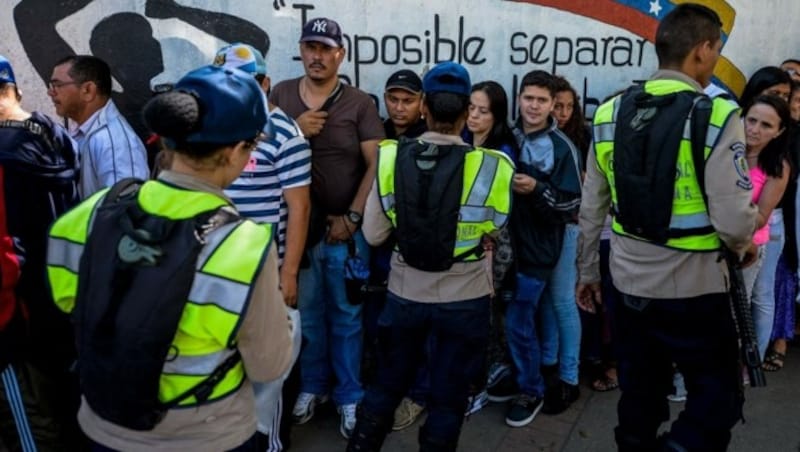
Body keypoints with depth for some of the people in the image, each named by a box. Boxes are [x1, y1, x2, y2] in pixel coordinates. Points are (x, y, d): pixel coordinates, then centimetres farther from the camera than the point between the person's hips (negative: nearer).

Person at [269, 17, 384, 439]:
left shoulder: (360, 103, -4)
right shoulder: (280, 95, 4)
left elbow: (376, 165, -6)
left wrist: (352, 217, -11)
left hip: (345, 226, -2)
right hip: (296, 224, 2)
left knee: (347, 315, 10)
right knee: (305, 311, 15)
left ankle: (349, 395, 25)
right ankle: (311, 386, 33)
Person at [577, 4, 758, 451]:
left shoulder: (611, 114, 1)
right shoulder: (716, 117, -16)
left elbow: (591, 209, 7)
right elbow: (734, 222, -17)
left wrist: (587, 271, 18)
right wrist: (743, 245, 6)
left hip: (630, 283, 6)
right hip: (694, 287, -5)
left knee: (639, 398, 20)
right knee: (719, 398, 14)